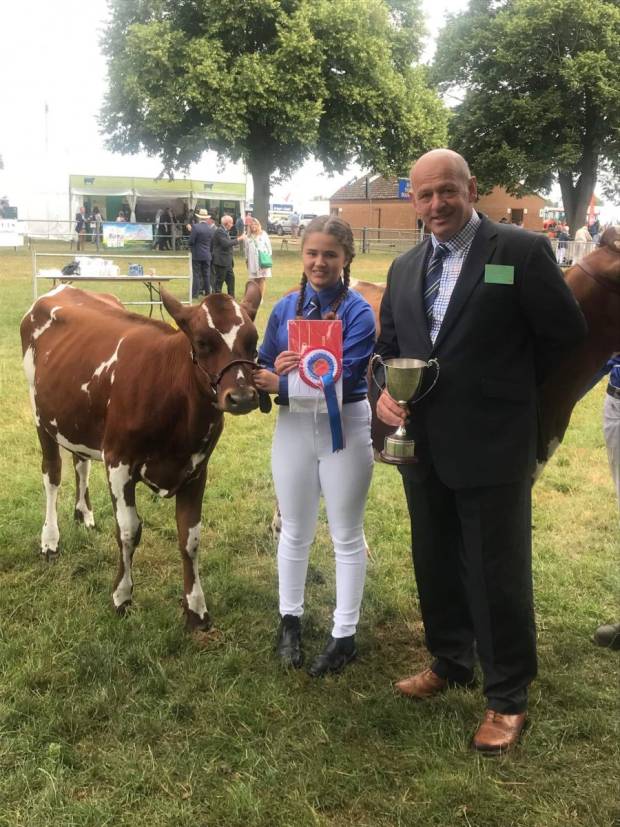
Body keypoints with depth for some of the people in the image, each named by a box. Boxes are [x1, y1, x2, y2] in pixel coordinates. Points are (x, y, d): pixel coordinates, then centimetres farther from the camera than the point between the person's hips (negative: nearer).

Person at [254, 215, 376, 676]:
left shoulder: (358, 312, -12)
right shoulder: (285, 308, 1)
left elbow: (343, 379, -21)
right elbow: (264, 369, 4)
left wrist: (283, 385, -24)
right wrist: (277, 369, -18)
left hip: (346, 427, -4)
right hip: (294, 426, 4)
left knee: (347, 535, 10)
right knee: (295, 531, 17)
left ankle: (345, 636, 22)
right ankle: (290, 620, 35)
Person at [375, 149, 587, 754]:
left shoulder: (522, 251, -10)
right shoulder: (405, 267, 10)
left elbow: (567, 335, -5)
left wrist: (505, 390, 2)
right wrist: (386, 391, -5)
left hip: (491, 447, -6)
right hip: (424, 447, 6)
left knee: (498, 576, 4)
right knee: (435, 566, 19)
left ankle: (507, 699, 21)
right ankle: (449, 663, 40)